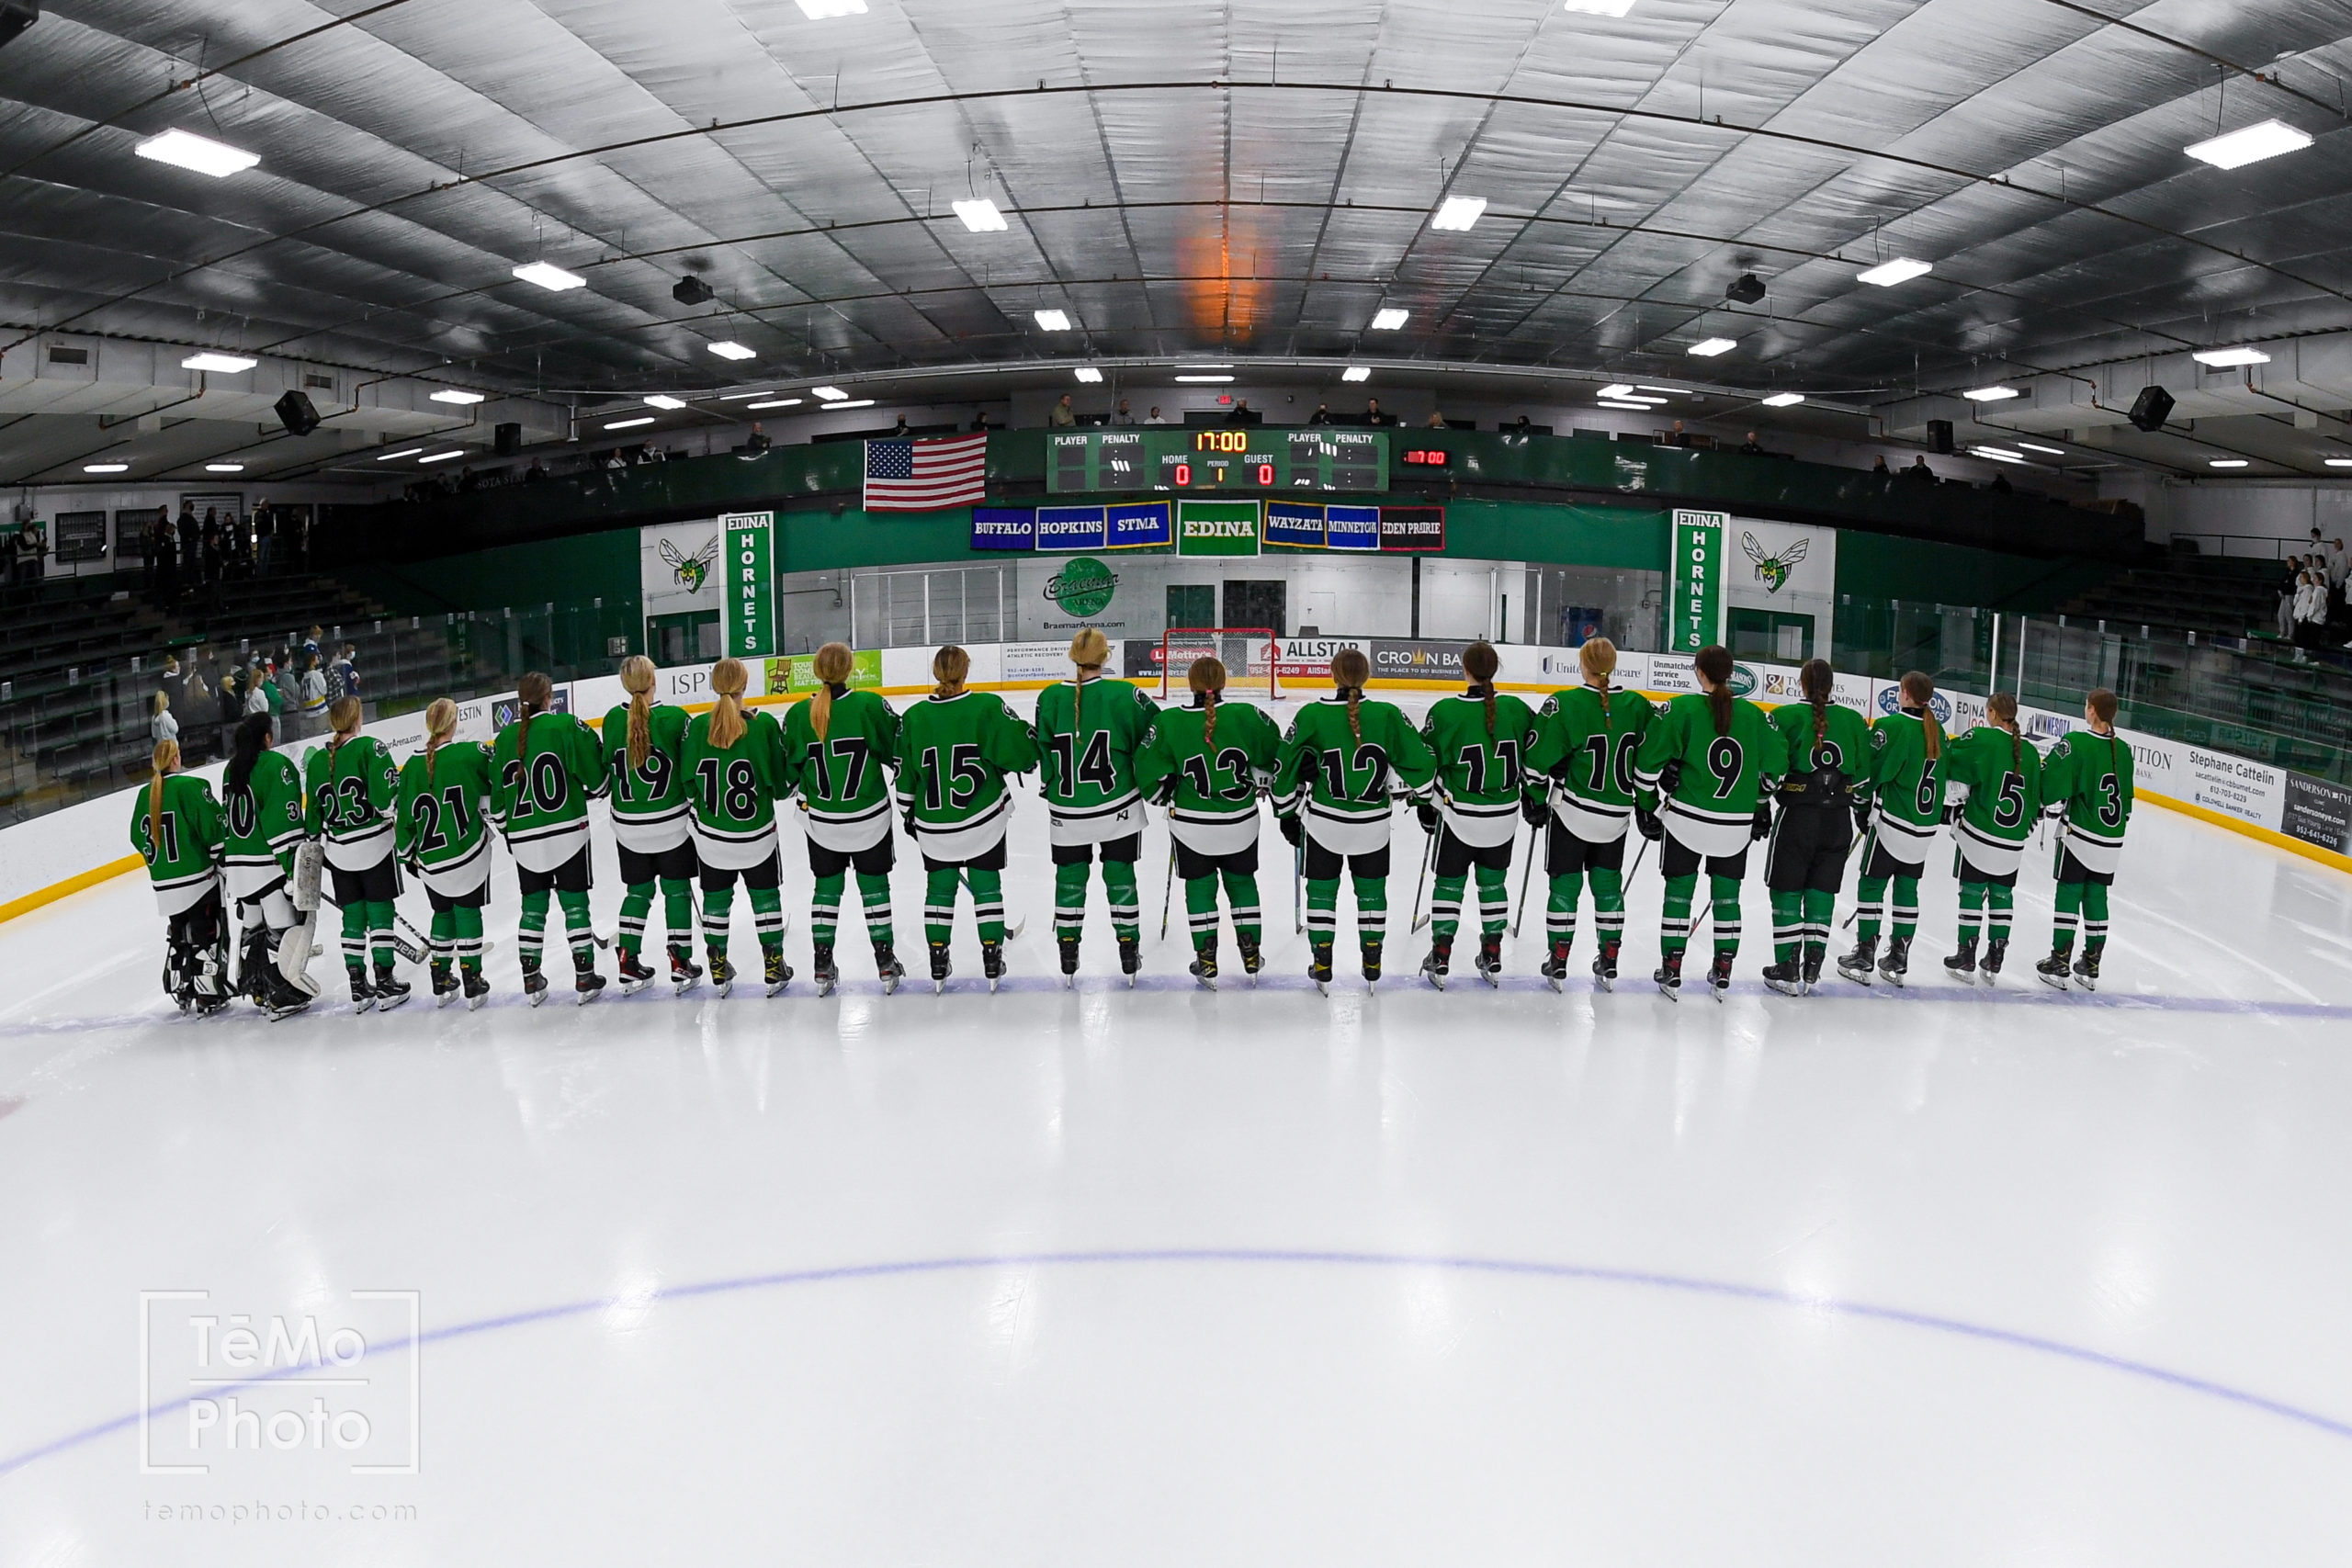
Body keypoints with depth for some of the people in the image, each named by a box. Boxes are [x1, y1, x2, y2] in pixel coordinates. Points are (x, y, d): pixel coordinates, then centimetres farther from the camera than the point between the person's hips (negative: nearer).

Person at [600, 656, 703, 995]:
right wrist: (697, 810, 4)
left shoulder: (611, 721, -4)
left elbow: (606, 769, 5)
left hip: (628, 825, 3)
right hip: (671, 821, -3)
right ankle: (681, 966, 11)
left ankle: (629, 965, 19)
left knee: (637, 891, 16)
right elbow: (691, 770, -11)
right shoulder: (675, 718, -15)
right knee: (677, 890, 8)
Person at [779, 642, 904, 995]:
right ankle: (886, 964, 17)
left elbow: (788, 768, 0)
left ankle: (822, 966, 20)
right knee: (874, 885, 12)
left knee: (826, 886, 16)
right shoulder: (869, 705, -15)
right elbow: (897, 752, -8)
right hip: (870, 818, -2)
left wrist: (802, 796, 20)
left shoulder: (798, 714, -8)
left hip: (821, 820, 2)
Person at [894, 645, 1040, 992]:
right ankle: (991, 961, 15)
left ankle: (938, 965, 20)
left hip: (933, 825, 2)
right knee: (986, 886, 11)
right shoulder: (987, 707, -14)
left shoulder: (914, 717, -4)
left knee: (939, 888, 15)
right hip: (984, 821, -2)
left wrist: (908, 814, 17)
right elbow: (1020, 748, -12)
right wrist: (1033, 736, 11)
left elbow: (905, 772, 4)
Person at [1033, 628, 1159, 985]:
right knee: (1120, 876, 12)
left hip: (1067, 811, 1)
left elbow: (1039, 754, -2)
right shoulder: (1124, 695, -13)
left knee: (1069, 878, 14)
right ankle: (1129, 953, 20)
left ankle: (1068, 957, 20)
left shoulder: (1049, 698, -8)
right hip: (1119, 809, -1)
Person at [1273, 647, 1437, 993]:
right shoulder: (1387, 715, -10)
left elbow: (1286, 768, -5)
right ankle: (1372, 964, 26)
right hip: (1373, 824, 1)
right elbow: (1420, 761, -7)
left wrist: (1288, 813, 9)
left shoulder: (1312, 715, -12)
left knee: (1322, 889, 13)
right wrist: (1416, 792, 14)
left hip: (1323, 821, -1)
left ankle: (1322, 966, 18)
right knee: (1371, 889, 17)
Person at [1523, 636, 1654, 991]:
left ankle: (1557, 962, 13)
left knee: (1564, 883, 8)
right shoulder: (1638, 706, -3)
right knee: (1608, 884, 15)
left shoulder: (1564, 704, -14)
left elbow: (1540, 757, -12)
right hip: (1616, 815, 3)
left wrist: (1535, 799, 0)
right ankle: (1609, 964, 22)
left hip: (1571, 811, -3)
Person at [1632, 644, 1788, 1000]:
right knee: (1727, 896, 14)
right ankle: (1722, 975, 22)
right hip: (1737, 826, 3)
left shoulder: (1682, 708, -9)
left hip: (1686, 817, -3)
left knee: (1679, 892, 9)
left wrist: (1647, 805, 3)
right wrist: (1759, 802, 23)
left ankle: (1671, 973, 13)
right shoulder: (1753, 714, 1)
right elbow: (1774, 765, 8)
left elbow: (1651, 761, -10)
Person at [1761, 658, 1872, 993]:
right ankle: (1812, 969, 13)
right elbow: (1864, 774, 11)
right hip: (1839, 820, 4)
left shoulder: (1787, 716, -7)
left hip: (1797, 815, -4)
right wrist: (1863, 810, 24)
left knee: (1787, 888, 5)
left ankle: (1787, 969, 5)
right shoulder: (1854, 721, 5)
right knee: (1821, 889, 12)